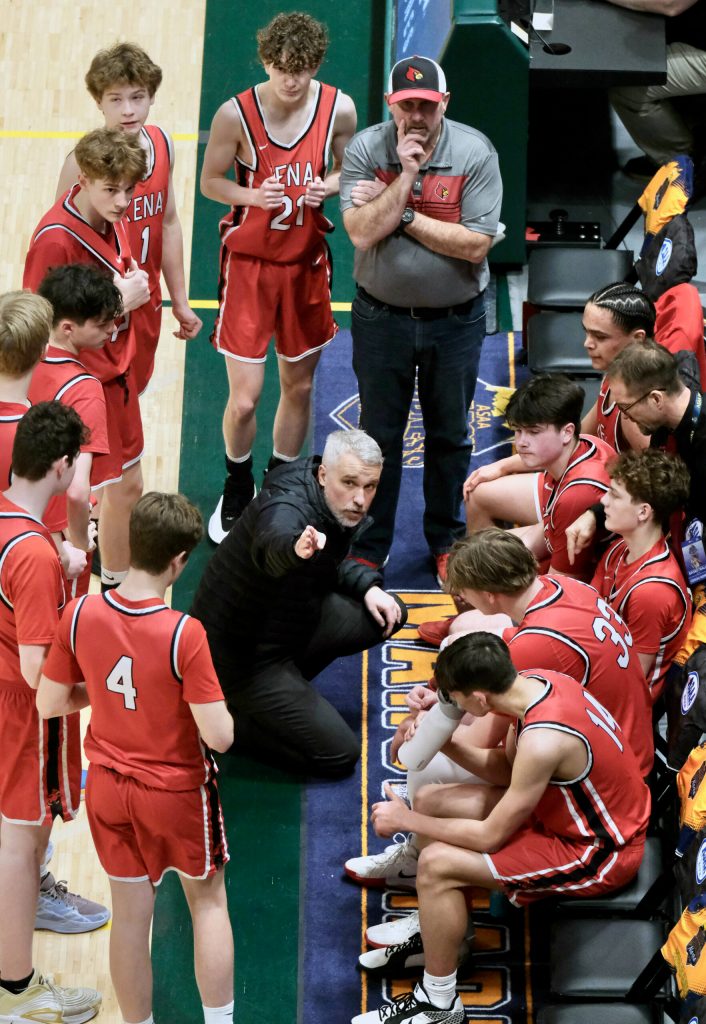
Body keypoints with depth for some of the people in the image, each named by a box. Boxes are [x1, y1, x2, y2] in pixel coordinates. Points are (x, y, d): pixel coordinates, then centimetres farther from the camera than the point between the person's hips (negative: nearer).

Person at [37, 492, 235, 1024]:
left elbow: (50, 704, -5)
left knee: (130, 916, 15)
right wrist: (238, 701, -4)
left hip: (109, 787, 3)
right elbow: (219, 736, -25)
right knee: (208, 902, 19)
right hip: (179, 791, -3)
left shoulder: (80, 615, -15)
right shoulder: (185, 634, -28)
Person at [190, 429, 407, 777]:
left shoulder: (343, 509, -5)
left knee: (389, 614, 11)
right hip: (238, 654, -9)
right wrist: (296, 549, -80)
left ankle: (288, 685, 13)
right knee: (339, 755, -8)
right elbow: (270, 546, -58)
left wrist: (367, 586, 0)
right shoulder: (287, 510, -33)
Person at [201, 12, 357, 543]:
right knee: (244, 398, -2)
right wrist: (253, 195, -25)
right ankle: (237, 490, 27)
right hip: (249, 263, -3)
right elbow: (210, 181, -5)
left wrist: (331, 185, -17)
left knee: (299, 386, 14)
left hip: (306, 263, 3)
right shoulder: (236, 114, -16)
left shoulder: (340, 109, -9)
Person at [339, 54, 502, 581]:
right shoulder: (365, 150, -11)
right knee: (379, 435, 11)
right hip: (382, 316, 0)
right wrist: (406, 175, -26)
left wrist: (401, 214, -20)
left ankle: (446, 541, 34)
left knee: (450, 436, 15)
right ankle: (369, 548, 26)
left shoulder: (476, 152, -14)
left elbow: (476, 244, -20)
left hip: (456, 320, 0)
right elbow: (363, 233, -21)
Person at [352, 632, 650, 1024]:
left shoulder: (543, 741, -34)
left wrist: (406, 821, -12)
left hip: (598, 853, -9)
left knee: (437, 864, -18)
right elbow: (506, 771, 6)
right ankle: (433, 927, 27)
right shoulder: (534, 682, -10)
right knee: (431, 800, 9)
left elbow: (490, 837, -23)